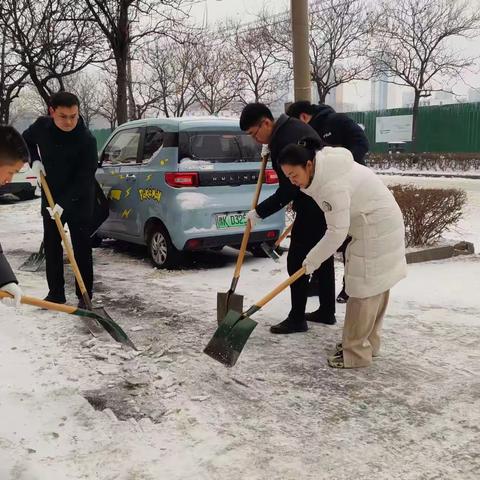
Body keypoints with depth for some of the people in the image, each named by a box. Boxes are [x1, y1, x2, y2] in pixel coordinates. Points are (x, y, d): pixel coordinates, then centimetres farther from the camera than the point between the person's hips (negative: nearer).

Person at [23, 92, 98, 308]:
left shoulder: (87, 140, -21)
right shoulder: (41, 126, -6)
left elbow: (84, 178, -21)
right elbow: (26, 139, 17)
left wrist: (64, 203, -27)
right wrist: (35, 160, -1)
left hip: (79, 200, -5)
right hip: (51, 198, 5)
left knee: (81, 247, -2)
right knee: (51, 245, 9)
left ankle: (85, 295, 6)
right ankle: (55, 293, 19)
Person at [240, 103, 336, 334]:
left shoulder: (286, 141, -23)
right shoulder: (291, 125, 9)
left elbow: (287, 191, -22)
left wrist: (259, 212, -13)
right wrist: (271, 150, 13)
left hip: (313, 206, -11)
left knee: (297, 260, -3)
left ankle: (297, 319, 5)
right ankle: (327, 311, 27)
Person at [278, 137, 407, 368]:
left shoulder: (332, 186, -30)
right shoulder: (322, 163, 0)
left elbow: (337, 231, -26)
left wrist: (312, 260, -15)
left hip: (377, 231, -11)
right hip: (380, 227, 11)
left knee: (364, 289, -7)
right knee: (376, 286, 16)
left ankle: (356, 353, 1)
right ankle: (368, 344, 28)